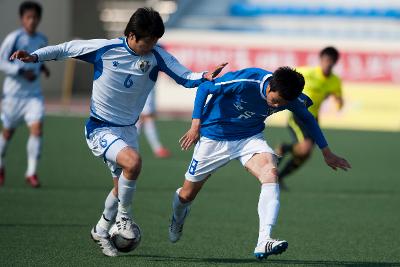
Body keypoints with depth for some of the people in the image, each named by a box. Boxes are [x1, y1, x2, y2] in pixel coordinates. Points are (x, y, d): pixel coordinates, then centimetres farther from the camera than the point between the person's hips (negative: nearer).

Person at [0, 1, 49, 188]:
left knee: (37, 129, -16)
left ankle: (31, 172, -11)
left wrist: (42, 67, 4)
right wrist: (22, 71, -24)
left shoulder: (42, 40, 5)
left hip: (34, 94, 3)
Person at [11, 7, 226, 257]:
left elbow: (185, 77, -14)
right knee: (133, 161, -30)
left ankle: (102, 231, 37)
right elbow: (66, 49, -2)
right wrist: (35, 56, -13)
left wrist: (205, 76, -34)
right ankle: (124, 216, -8)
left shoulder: (157, 56, -8)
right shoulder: (104, 49, -14)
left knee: (122, 187, 12)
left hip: (128, 130, 5)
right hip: (100, 130, -5)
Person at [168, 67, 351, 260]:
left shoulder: (292, 98, -18)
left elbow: (308, 119, 5)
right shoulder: (245, 81, -32)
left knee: (271, 174, -28)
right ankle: (178, 219, 48)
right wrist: (196, 126, -21)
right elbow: (204, 88, -18)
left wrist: (326, 153, 9)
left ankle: (263, 242, -36)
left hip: (249, 138, 3)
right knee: (187, 195, 8)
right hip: (213, 137, -2)